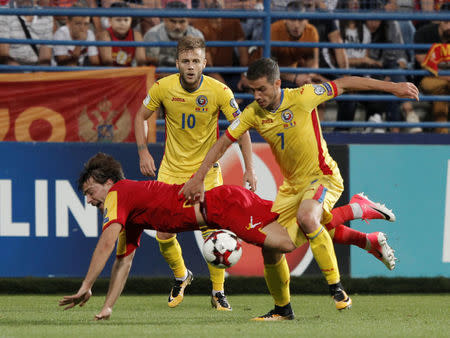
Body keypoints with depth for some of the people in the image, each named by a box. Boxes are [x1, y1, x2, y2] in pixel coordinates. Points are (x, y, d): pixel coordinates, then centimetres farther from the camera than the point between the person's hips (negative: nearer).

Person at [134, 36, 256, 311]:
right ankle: (181, 276, 28)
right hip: (172, 170, 2)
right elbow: (141, 117, 7)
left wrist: (249, 169, -13)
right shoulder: (163, 87, -11)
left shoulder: (219, 91, -16)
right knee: (164, 234, -2)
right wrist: (143, 152, -3)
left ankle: (218, 291, 5)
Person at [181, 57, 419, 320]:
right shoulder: (253, 114, -5)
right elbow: (223, 142, 0)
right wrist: (198, 178, -7)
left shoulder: (301, 98, -18)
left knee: (306, 218, -37)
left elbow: (344, 84, -9)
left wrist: (393, 87, -6)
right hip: (292, 186, 6)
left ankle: (337, 288, -27)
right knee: (270, 248, -1)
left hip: (323, 176, -6)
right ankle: (282, 308, 24)